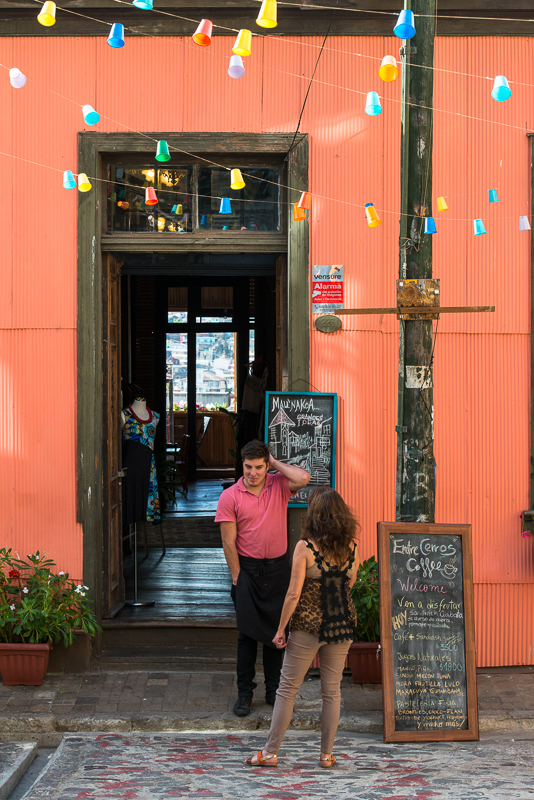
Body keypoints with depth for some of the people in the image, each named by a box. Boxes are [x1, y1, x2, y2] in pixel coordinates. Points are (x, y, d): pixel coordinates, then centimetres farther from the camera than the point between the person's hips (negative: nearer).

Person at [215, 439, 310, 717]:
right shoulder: (230, 496, -5)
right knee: (248, 634, 1)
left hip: (278, 569, 2)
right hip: (247, 569, -2)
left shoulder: (279, 486, 0)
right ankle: (244, 693, 10)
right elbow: (229, 542, -5)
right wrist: (237, 578, -7)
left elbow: (303, 478, -22)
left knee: (276, 631, 8)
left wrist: (275, 462, -10)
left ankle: (273, 691, 18)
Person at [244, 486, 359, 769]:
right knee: (332, 691, 12)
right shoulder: (351, 547, -2)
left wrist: (281, 629, -5)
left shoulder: (305, 547, -13)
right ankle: (327, 754, 17)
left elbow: (294, 594, -13)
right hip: (342, 623, 4)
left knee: (287, 688, 5)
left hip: (308, 623, -4)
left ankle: (271, 753, 9)